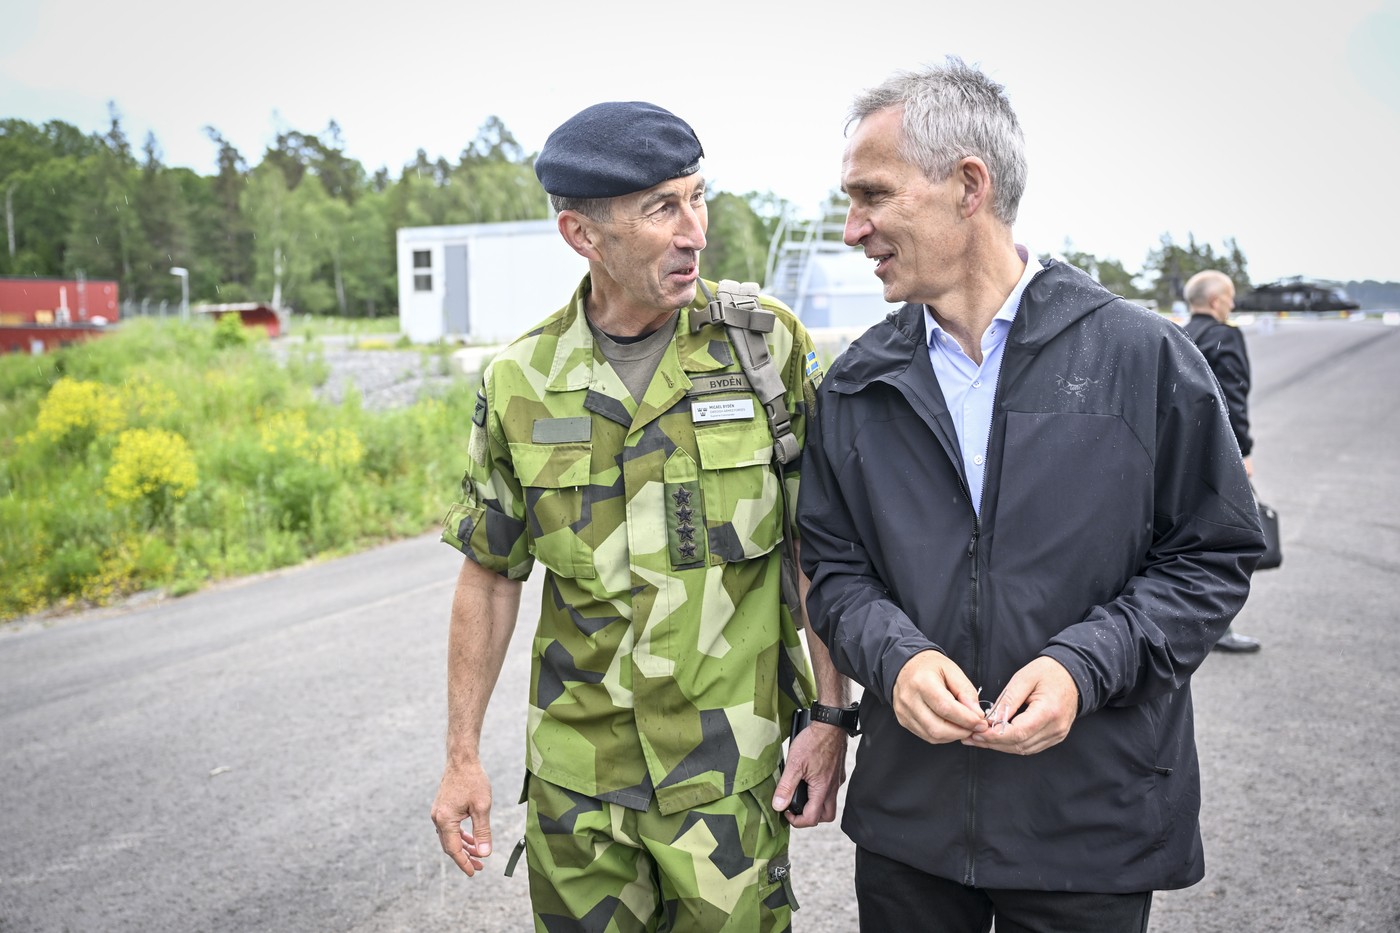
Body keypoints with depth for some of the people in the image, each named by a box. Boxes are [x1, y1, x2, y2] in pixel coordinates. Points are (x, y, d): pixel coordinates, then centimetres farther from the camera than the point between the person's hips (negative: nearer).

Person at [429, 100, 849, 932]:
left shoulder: (769, 345, -7)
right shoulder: (520, 381, -3)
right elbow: (491, 575, 5)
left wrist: (830, 717, -5)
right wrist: (463, 756, 6)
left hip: (729, 767, -1)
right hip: (574, 770, 2)